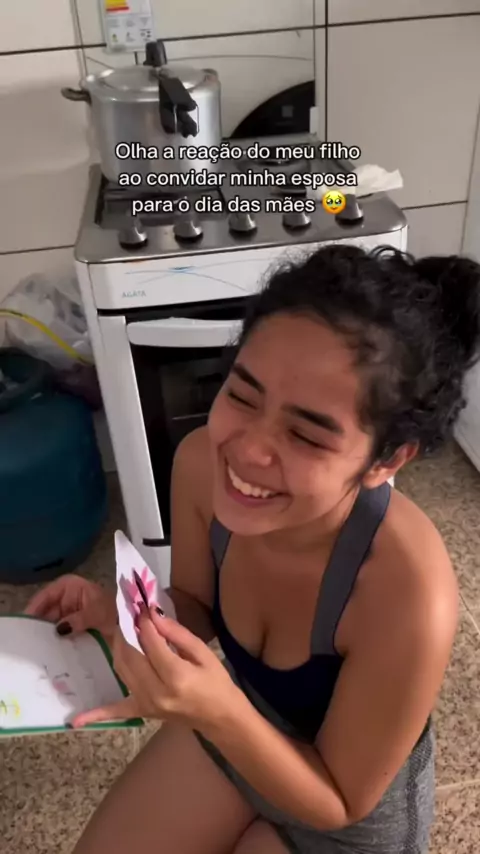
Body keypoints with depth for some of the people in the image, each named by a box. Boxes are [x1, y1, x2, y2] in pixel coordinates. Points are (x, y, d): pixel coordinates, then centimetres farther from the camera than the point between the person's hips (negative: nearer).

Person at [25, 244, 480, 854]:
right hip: (237, 716, 4)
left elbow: (340, 802, -23)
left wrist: (220, 715, -40)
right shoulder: (202, 462, -26)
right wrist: (123, 620, -27)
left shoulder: (408, 597, -41)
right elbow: (195, 605, -6)